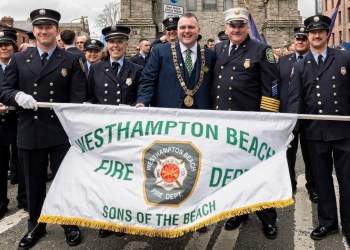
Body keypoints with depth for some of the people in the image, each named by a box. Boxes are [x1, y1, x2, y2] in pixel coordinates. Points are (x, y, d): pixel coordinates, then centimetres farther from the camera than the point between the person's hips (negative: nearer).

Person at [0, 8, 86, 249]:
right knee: (34, 183, 15)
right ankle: (36, 226, 34)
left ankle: (70, 224, 27)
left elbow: (78, 98, -4)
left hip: (62, 132, -2)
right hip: (29, 133, 3)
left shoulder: (72, 61, 2)